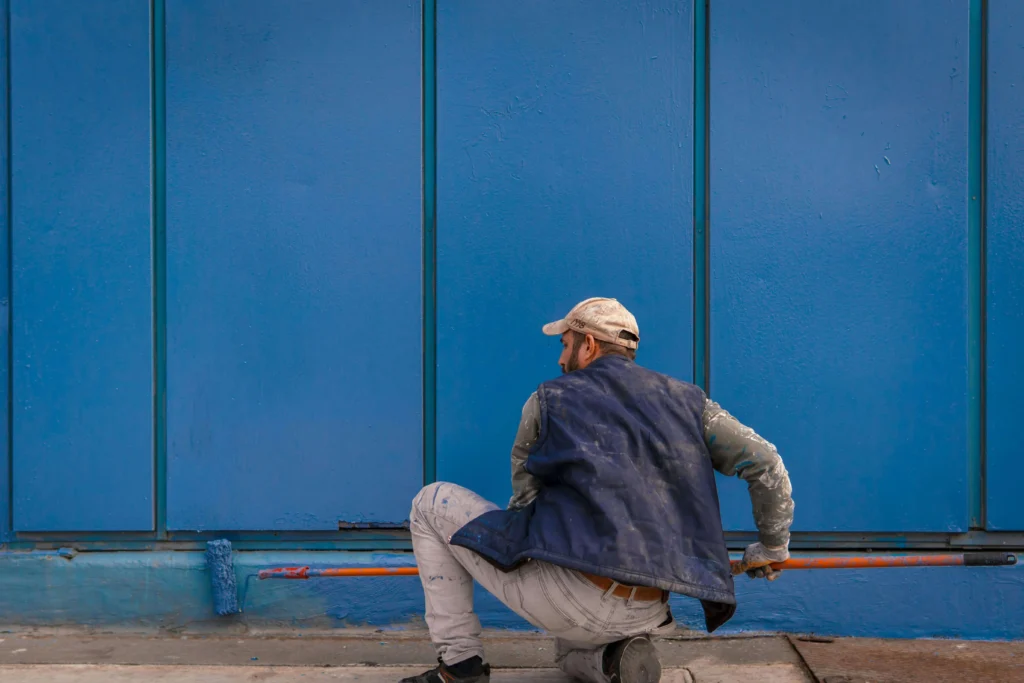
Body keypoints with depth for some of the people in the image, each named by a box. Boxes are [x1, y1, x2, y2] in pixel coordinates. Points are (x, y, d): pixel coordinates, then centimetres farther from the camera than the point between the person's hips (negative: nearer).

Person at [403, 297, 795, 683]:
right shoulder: (686, 401, 14)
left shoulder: (549, 399, 7)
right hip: (642, 617, 5)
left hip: (569, 595, -5)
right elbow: (766, 464, 10)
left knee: (431, 503, 13)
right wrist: (773, 546, 25)